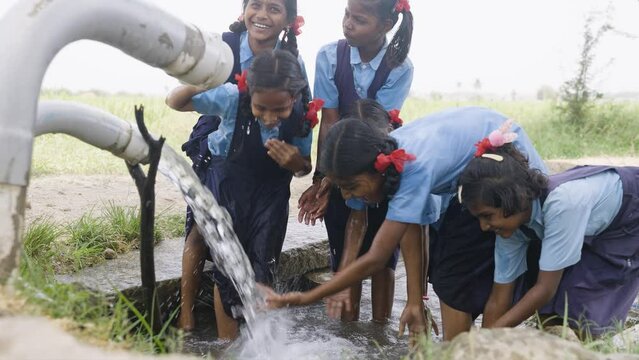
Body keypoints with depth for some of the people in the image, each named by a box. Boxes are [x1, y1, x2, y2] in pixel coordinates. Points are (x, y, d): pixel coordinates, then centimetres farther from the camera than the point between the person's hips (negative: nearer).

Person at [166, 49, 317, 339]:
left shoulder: (302, 116, -21)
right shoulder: (232, 98, -26)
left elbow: (305, 167, -4)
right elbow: (174, 103, -13)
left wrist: (297, 163, -29)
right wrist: (196, 84, -35)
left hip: (271, 192, 2)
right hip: (226, 186, -1)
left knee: (262, 268, 7)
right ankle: (227, 343, 18)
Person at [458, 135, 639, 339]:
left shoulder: (562, 203, -40)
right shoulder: (510, 222, -19)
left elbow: (546, 289, -34)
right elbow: (499, 299, -12)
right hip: (595, 230, 6)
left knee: (579, 314, -15)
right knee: (549, 311, -6)